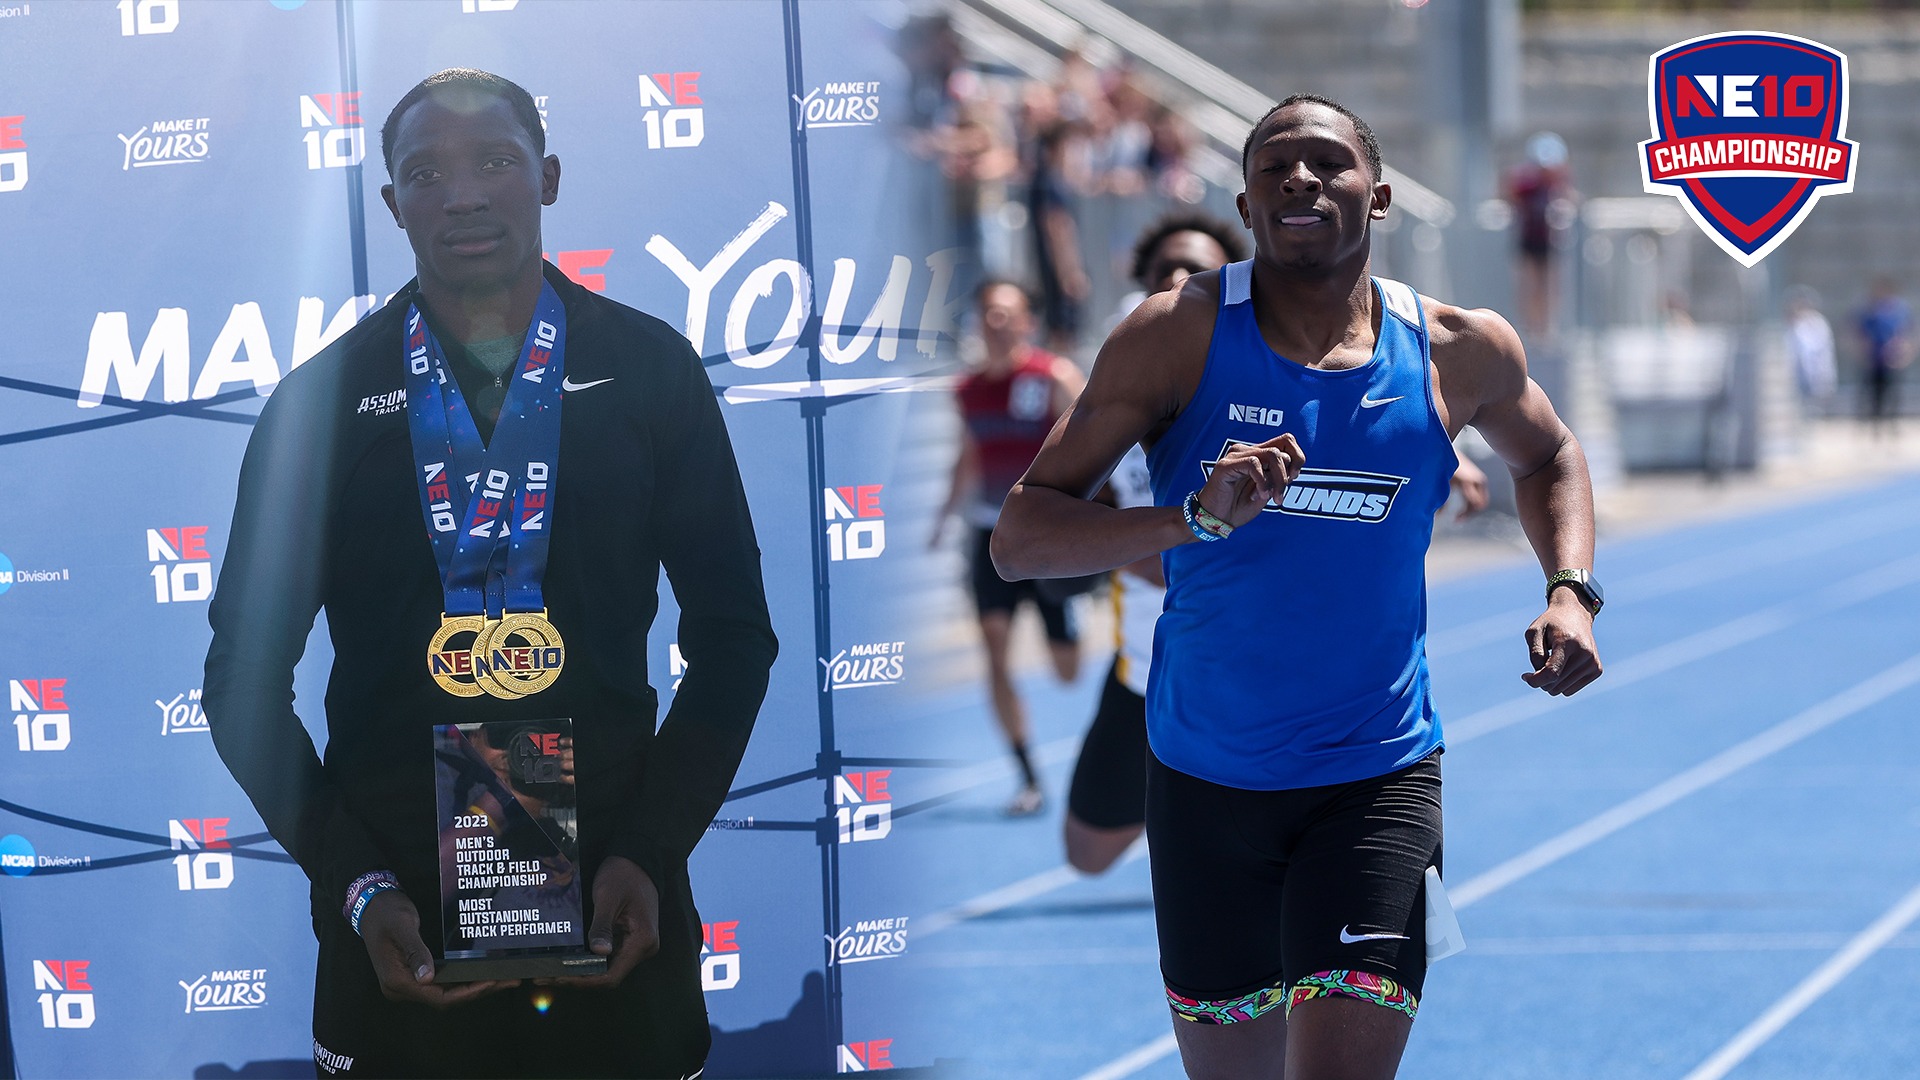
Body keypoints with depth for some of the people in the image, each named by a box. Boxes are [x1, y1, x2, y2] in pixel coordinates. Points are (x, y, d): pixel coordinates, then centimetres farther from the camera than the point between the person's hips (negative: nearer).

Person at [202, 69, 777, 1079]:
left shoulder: (650, 369, 4)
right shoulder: (322, 401, 2)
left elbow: (730, 629, 6)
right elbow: (247, 673, 4)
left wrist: (652, 851, -6)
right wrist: (357, 885, -8)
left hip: (613, 911, 0)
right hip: (401, 926, 0)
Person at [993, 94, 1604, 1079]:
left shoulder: (1459, 352, -3)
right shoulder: (1181, 335, -9)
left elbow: (1547, 457, 21)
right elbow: (1018, 537, -13)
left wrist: (1571, 590, 1)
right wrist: (1196, 517, -29)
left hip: (1375, 778, -1)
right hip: (1204, 777, 1)